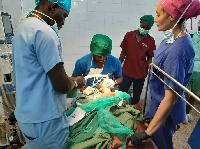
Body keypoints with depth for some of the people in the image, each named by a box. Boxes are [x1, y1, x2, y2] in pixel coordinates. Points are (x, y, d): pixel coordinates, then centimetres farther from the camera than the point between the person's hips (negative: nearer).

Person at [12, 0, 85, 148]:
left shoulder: (23, 30, 11)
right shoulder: (45, 32, -20)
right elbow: (62, 86, -21)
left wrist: (69, 80, 16)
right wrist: (76, 82, 0)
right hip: (45, 120, -9)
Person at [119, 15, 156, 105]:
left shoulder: (150, 41, -3)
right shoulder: (129, 35, -1)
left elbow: (149, 58, 1)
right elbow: (123, 53, 4)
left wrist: (149, 74, -2)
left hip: (140, 74, 0)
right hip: (126, 72, 0)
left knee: (136, 97, 14)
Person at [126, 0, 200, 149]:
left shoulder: (177, 50, -32)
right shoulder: (173, 39, -2)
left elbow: (171, 98, -31)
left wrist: (147, 133, -28)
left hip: (165, 112, -8)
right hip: (156, 103, 8)